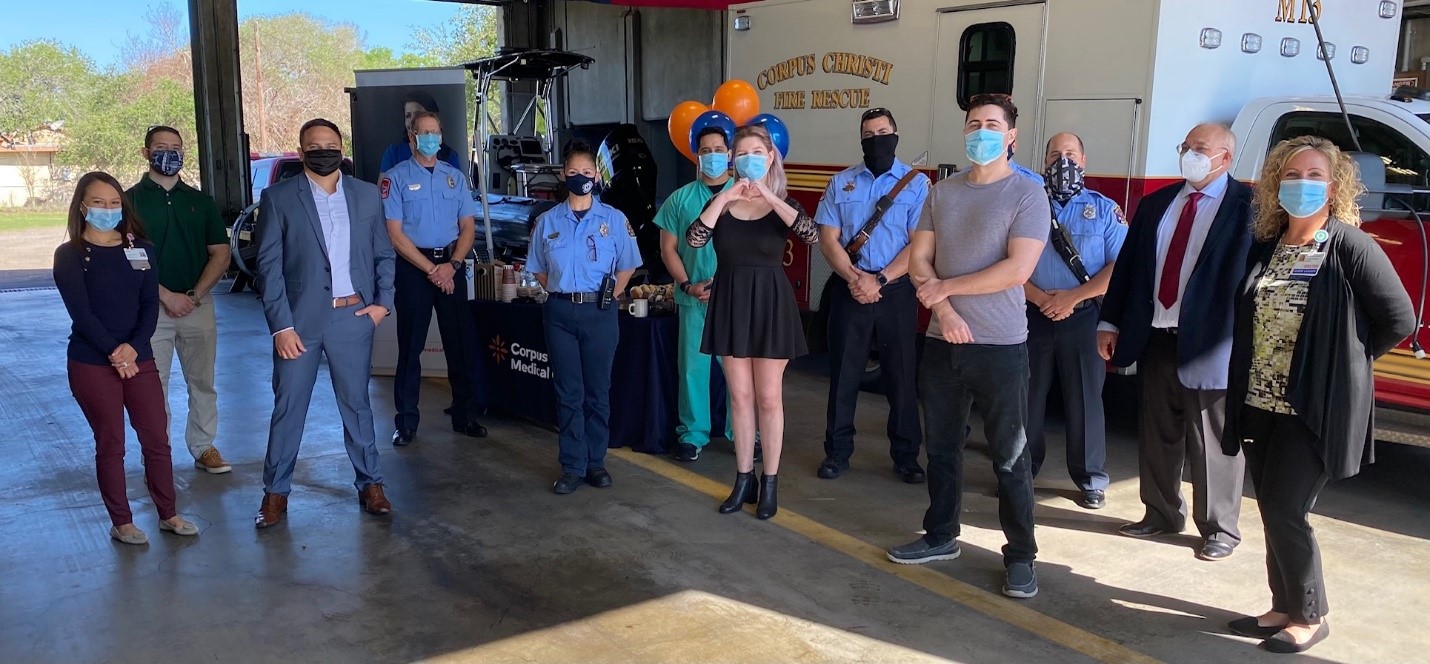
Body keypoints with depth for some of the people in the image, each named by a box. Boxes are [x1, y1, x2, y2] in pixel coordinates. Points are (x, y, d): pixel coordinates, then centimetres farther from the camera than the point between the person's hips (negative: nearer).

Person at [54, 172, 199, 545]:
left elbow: (150, 305, 1)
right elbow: (80, 312, -10)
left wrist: (133, 347, -14)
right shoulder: (69, 255, -3)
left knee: (157, 439, 5)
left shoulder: (141, 249, 7)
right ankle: (121, 523, 16)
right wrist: (114, 353, -17)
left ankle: (168, 515, 18)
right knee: (110, 444, 5)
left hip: (139, 358, 3)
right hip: (91, 363, -3)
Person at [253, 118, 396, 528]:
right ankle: (276, 491, 18)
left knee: (356, 403, 11)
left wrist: (383, 302, -1)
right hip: (300, 319, -2)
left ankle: (370, 484, 22)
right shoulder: (278, 198, -2)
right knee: (288, 407, 5)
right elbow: (269, 265, -5)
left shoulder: (367, 194, 7)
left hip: (353, 316, 2)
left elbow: (383, 254, 12)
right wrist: (281, 326, -10)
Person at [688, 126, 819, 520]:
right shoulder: (721, 202, 4)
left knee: (769, 397, 3)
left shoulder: (783, 203, -1)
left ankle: (770, 482, 14)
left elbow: (813, 236, -22)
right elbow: (694, 240, -14)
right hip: (730, 303, 2)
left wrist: (769, 197, -23)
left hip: (770, 303, -2)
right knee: (740, 396, 8)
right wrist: (725, 198, -19)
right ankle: (744, 479, 19)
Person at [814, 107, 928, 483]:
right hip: (849, 289, 2)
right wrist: (854, 278, -13)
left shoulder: (916, 183, 0)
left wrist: (880, 280, -15)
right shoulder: (841, 182, 7)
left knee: (902, 374, 5)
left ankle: (906, 455, 18)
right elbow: (828, 239, 2)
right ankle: (837, 451, 18)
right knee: (844, 372, 7)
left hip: (896, 291, -1)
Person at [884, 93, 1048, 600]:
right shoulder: (942, 192, 9)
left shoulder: (1027, 195, -7)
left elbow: (1016, 270, -17)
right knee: (942, 446, 14)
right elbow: (919, 259, 5)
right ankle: (941, 536, 29)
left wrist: (944, 287, -11)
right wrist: (944, 309, -11)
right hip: (943, 341, 5)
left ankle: (1021, 556, 15)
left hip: (1000, 346, -5)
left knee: (1010, 456, 2)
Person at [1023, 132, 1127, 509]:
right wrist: (1040, 298, -15)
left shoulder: (1105, 209, 4)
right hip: (1033, 317, 2)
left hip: (1083, 318, -1)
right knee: (1026, 397, 8)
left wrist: (1072, 297, -14)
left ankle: (1091, 481, 14)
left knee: (1084, 400, 3)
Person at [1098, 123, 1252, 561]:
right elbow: (1127, 264, 12)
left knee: (1212, 440, 5)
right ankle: (1162, 513, 30)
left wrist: (1238, 338, -17)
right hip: (1156, 338, 6)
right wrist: (1111, 323, 7)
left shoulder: (1246, 206, -6)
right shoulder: (1155, 204, 12)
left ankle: (1220, 529, 19)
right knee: (1159, 433, 15)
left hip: (1209, 342, -5)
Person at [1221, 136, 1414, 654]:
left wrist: (1345, 361, -2)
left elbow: (1399, 320, -8)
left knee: (1284, 511, -5)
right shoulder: (1264, 248, 8)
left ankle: (1310, 616, 13)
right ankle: (1285, 607, 27)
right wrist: (1247, 386, 5)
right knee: (1273, 512, 13)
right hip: (1259, 404, 6)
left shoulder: (1350, 246, -9)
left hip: (1316, 409, -6)